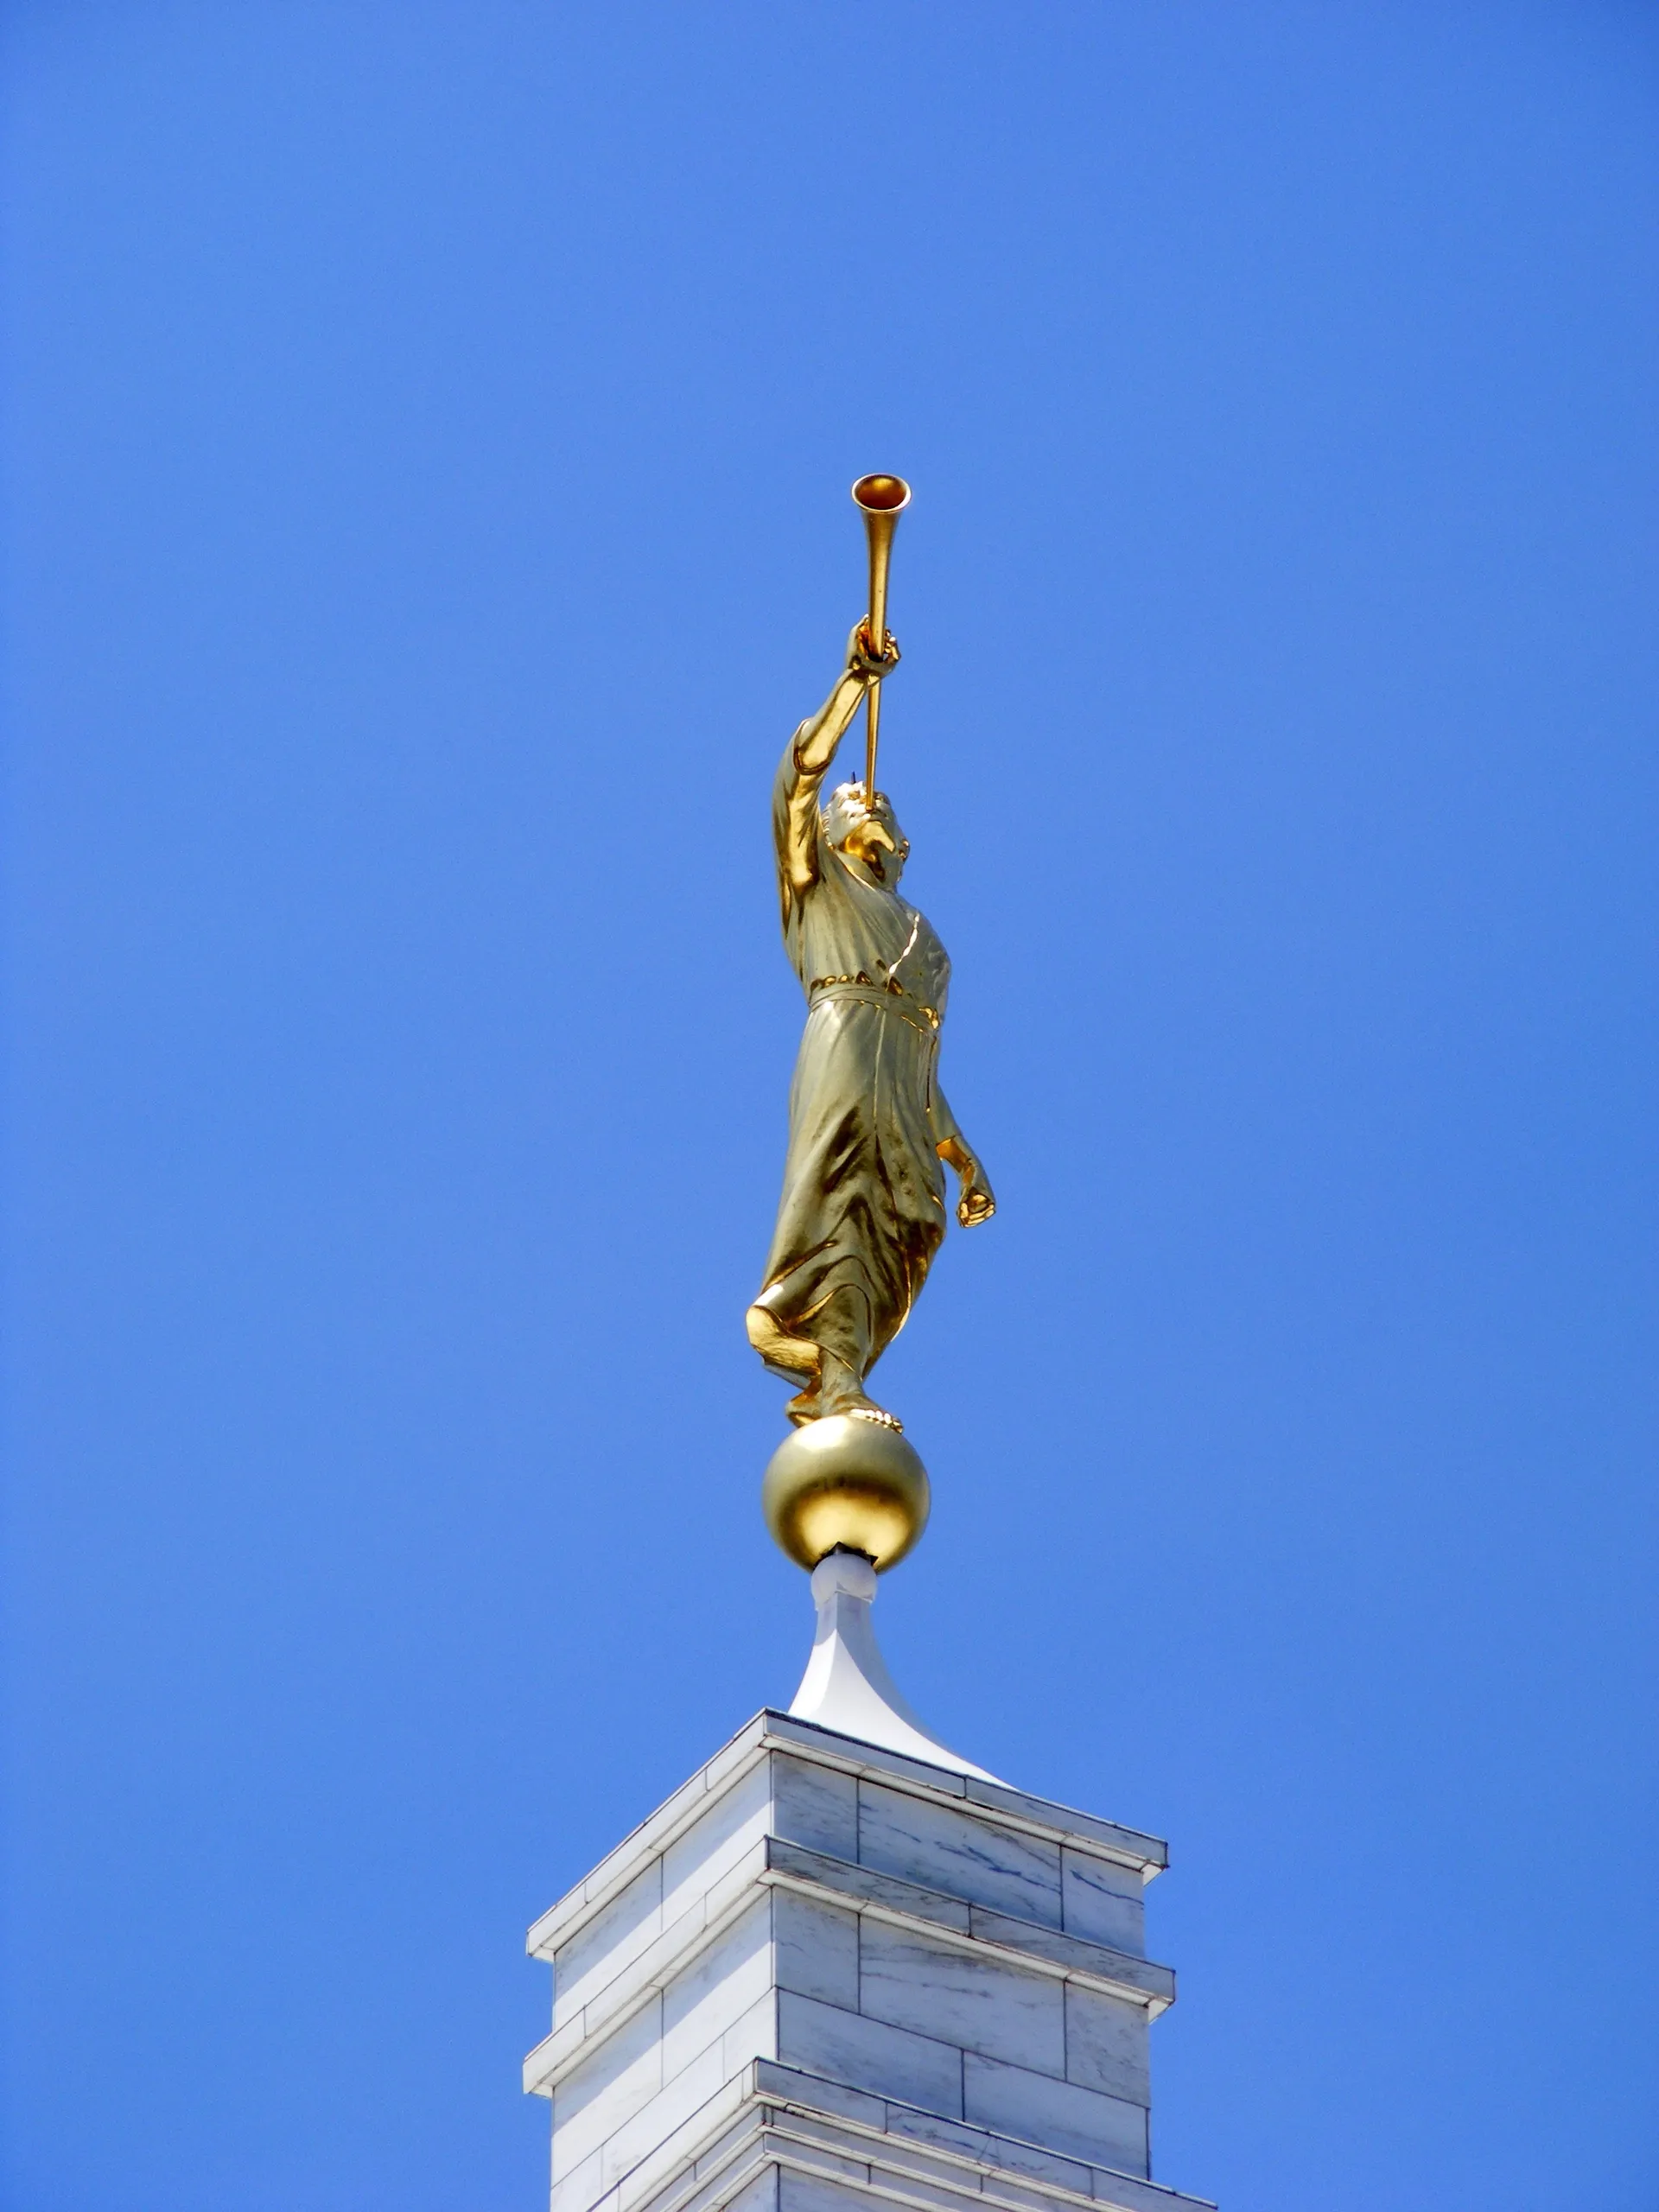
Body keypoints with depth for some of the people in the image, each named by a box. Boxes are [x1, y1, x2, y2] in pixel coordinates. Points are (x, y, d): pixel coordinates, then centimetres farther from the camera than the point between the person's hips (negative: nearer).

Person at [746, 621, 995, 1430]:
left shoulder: (918, 936, 37)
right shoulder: (820, 884, 25)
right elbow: (802, 772, 10)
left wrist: (962, 1156, 24)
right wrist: (857, 680, 11)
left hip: (904, 1090, 6)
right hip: (846, 1043, -6)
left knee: (901, 1228, -12)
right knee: (841, 1204, -21)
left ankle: (823, 1388, -20)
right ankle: (839, 1383, -34)